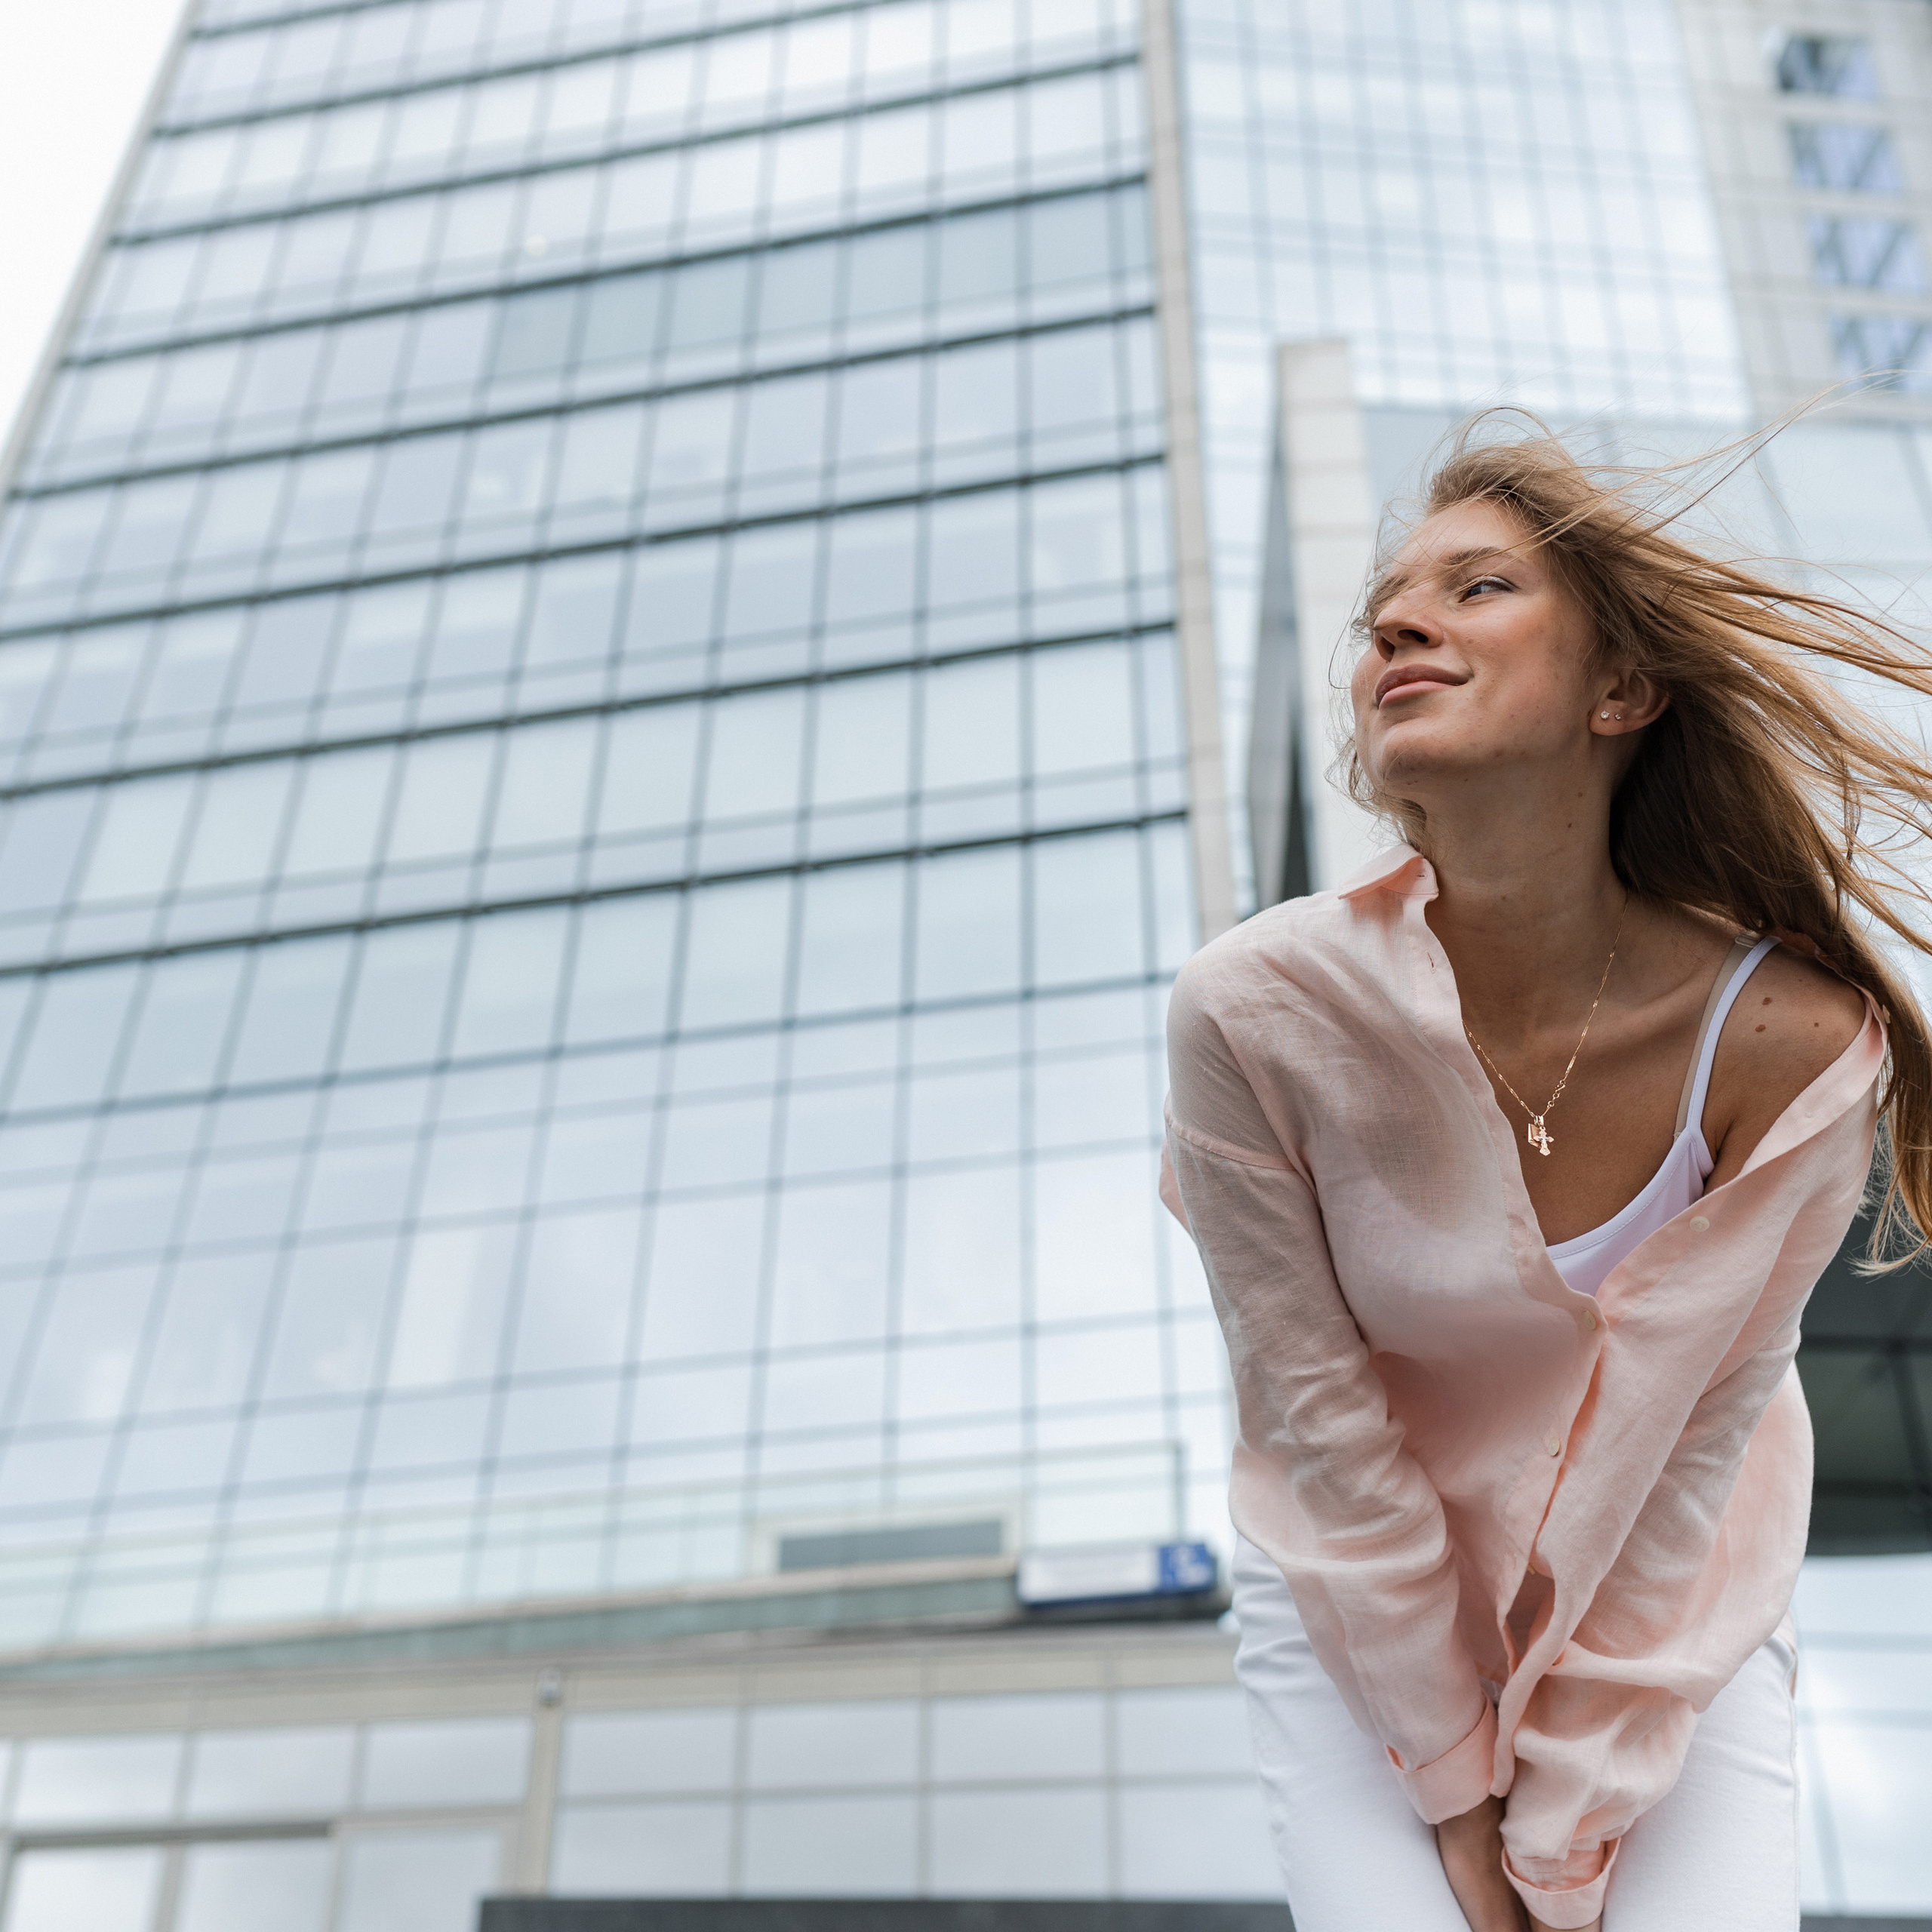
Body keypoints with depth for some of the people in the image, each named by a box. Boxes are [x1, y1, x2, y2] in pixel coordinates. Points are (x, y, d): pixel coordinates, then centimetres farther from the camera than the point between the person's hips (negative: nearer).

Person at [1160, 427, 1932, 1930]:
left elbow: (1690, 1446, -15)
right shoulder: (1258, 1011, -25)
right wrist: (1460, 1795, -9)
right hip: (1365, 1602, 0)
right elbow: (1316, 1413, -17)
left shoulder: (1789, 1041, -23)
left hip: (1670, 1604, 1)